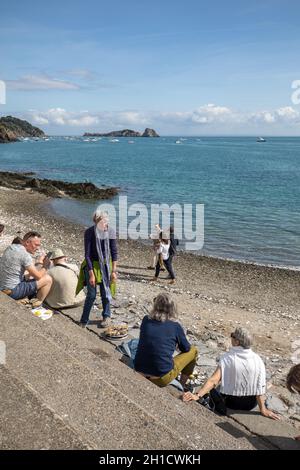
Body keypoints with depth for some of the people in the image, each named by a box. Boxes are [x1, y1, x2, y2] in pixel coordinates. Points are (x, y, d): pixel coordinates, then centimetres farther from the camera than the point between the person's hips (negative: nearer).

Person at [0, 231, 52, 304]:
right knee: (47, 279, -5)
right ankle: (37, 305, 11)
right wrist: (45, 266, 1)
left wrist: (38, 262, 14)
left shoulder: (10, 247, 4)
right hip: (12, 292, -9)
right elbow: (38, 276, -16)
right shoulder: (25, 255, -21)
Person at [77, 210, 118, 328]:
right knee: (91, 295, -1)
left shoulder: (110, 232, -8)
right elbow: (87, 254, -14)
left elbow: (114, 252, -2)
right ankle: (84, 320, 15)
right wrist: (91, 273, -17)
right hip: (92, 265, -2)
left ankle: (106, 316, 30)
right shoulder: (89, 232, -15)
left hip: (105, 265, 2)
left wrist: (113, 271, -5)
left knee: (106, 293, 9)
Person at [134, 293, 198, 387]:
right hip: (161, 379, -4)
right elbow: (186, 349, 8)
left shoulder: (146, 320, 1)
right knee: (193, 350, 14)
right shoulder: (175, 326, -9)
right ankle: (181, 386, 28)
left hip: (139, 373, 5)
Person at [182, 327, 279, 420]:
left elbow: (214, 380, -28)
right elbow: (260, 387, -16)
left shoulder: (227, 358, -20)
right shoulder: (257, 360, -14)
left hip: (230, 403, -1)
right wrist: (263, 410, -9)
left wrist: (197, 395, -31)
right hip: (250, 404, 2)